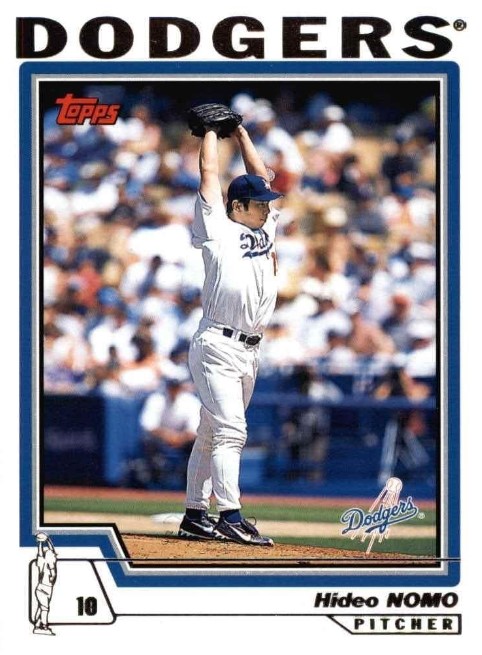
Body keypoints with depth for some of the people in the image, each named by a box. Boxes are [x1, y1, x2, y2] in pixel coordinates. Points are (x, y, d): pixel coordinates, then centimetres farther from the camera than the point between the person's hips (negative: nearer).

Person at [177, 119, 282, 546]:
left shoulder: (266, 229, 17)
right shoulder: (218, 230, -2)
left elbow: (260, 175, 25)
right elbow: (209, 173, 2)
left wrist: (241, 132, 25)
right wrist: (212, 128, 14)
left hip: (249, 350, 7)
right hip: (218, 346, -7)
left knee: (213, 432, 10)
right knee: (230, 430, -16)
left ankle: (195, 515, 12)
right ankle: (231, 517, -22)